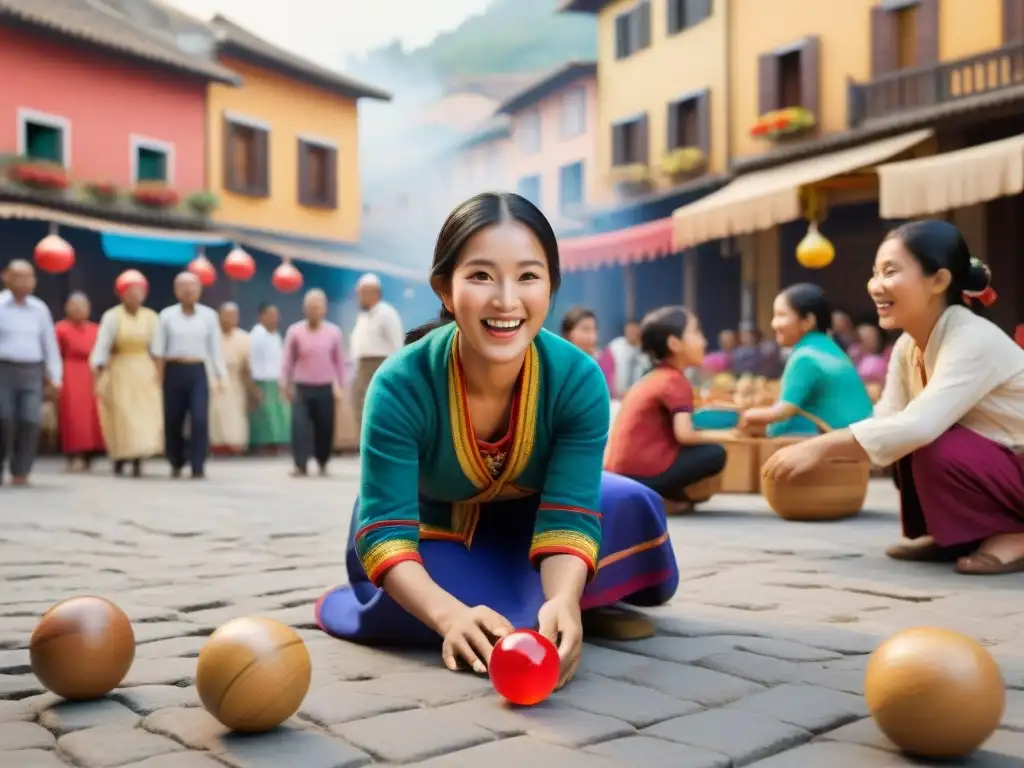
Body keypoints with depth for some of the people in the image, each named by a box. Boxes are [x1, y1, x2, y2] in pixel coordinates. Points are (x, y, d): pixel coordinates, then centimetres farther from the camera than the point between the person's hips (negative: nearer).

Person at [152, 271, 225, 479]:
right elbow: (159, 349, 3)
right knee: (173, 421, 9)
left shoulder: (209, 316, 4)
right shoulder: (167, 315, 2)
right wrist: (160, 378, -1)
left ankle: (198, 467, -6)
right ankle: (176, 464, 30)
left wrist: (220, 375, -1)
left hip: (198, 372, 0)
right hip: (174, 371, 0)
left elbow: (215, 347, 4)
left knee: (200, 420, -13)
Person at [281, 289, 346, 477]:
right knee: (299, 425, -10)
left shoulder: (334, 331, 0)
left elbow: (339, 361, 6)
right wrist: (285, 385, 1)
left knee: (325, 427, 5)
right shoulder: (295, 331, -3)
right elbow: (288, 360, 2)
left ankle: (323, 464, 23)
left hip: (325, 388, 1)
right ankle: (300, 465, -6)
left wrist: (342, 386, 5)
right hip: (302, 387, -1)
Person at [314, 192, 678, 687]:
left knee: (634, 508, -25)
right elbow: (386, 530, -34)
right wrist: (451, 614, -53)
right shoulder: (401, 385, -34)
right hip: (428, 528, -2)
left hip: (524, 517, 2)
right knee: (477, 632, -31)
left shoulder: (578, 380, -29)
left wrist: (563, 601, -51)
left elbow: (568, 516, -29)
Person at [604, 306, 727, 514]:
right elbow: (684, 434, -19)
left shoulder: (654, 378, 18)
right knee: (715, 454, -6)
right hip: (640, 472, -9)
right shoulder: (676, 381, -9)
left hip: (619, 471, 9)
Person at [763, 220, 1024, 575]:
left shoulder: (974, 340, -26)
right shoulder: (906, 347, -2)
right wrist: (815, 448, -25)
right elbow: (885, 423, -11)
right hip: (983, 469, 8)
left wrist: (821, 447, -38)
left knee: (931, 447, -28)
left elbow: (920, 425, -40)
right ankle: (951, 536, 7)